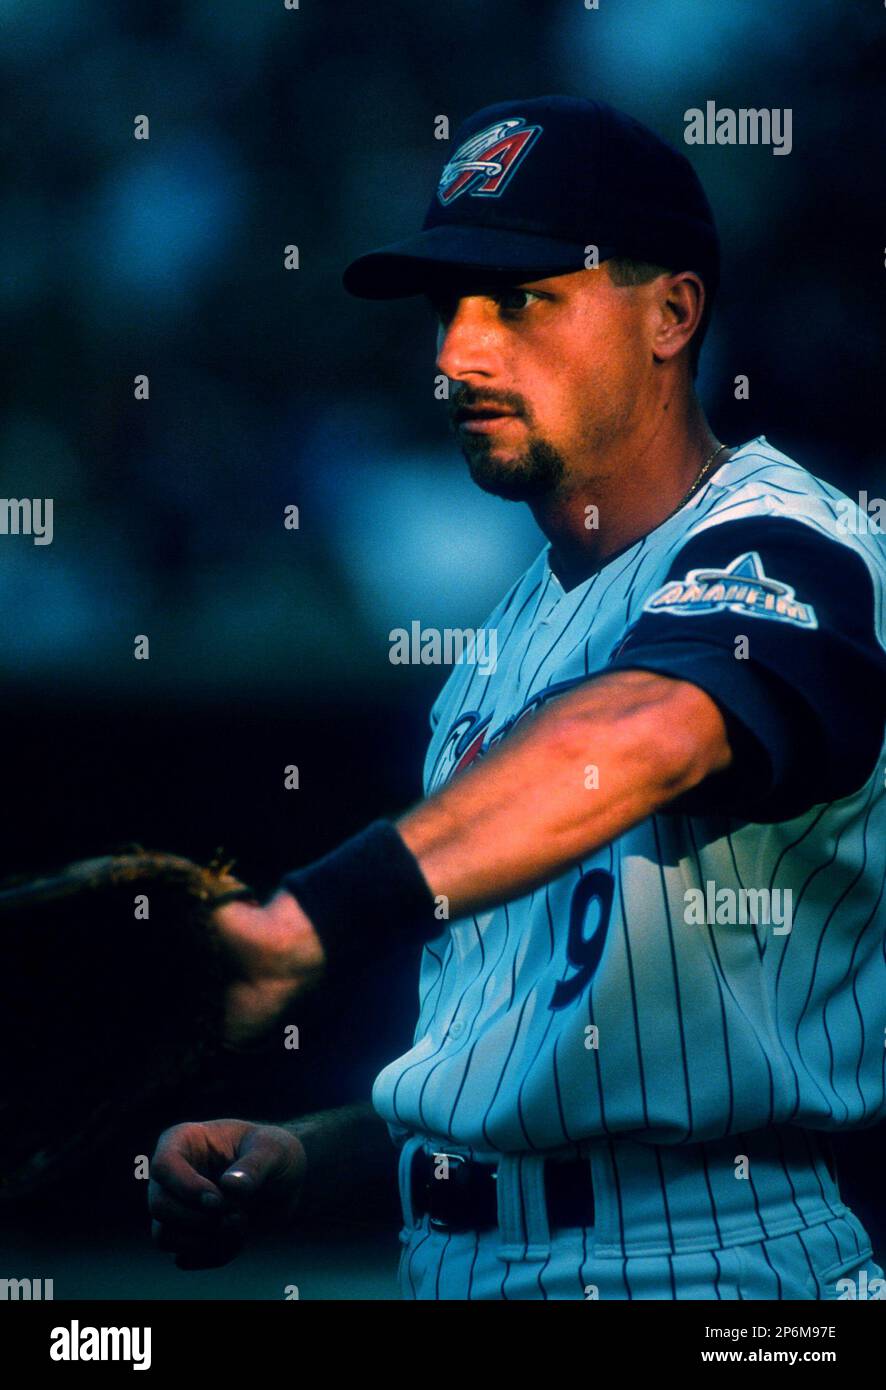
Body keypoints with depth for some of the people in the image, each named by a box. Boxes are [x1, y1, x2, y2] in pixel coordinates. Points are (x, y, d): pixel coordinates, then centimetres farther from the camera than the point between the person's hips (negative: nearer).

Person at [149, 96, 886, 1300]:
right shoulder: (514, 633, 18)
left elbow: (641, 740, -32)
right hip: (451, 1261, 7)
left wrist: (308, 926, -45)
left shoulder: (780, 548, -9)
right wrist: (296, 1165, 5)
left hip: (696, 1262, -7)